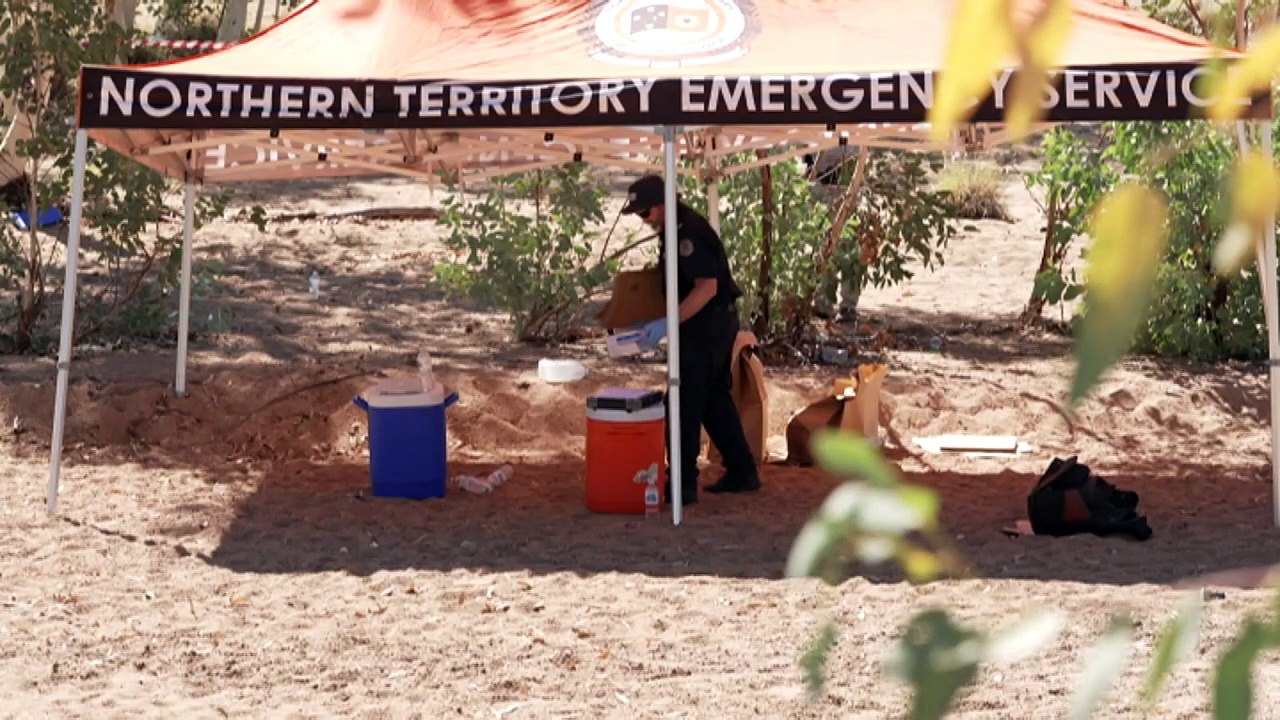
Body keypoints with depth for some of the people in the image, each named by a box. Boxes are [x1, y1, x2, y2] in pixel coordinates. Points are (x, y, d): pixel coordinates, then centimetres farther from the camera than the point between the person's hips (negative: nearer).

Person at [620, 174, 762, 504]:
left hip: (706, 325, -11)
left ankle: (683, 483, -3)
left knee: (685, 404, -6)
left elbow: (706, 287, -26)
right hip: (717, 323, 11)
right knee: (715, 400, 17)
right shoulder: (676, 227, 11)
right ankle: (742, 472, 22)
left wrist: (667, 323, -28)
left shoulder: (688, 232, -21)